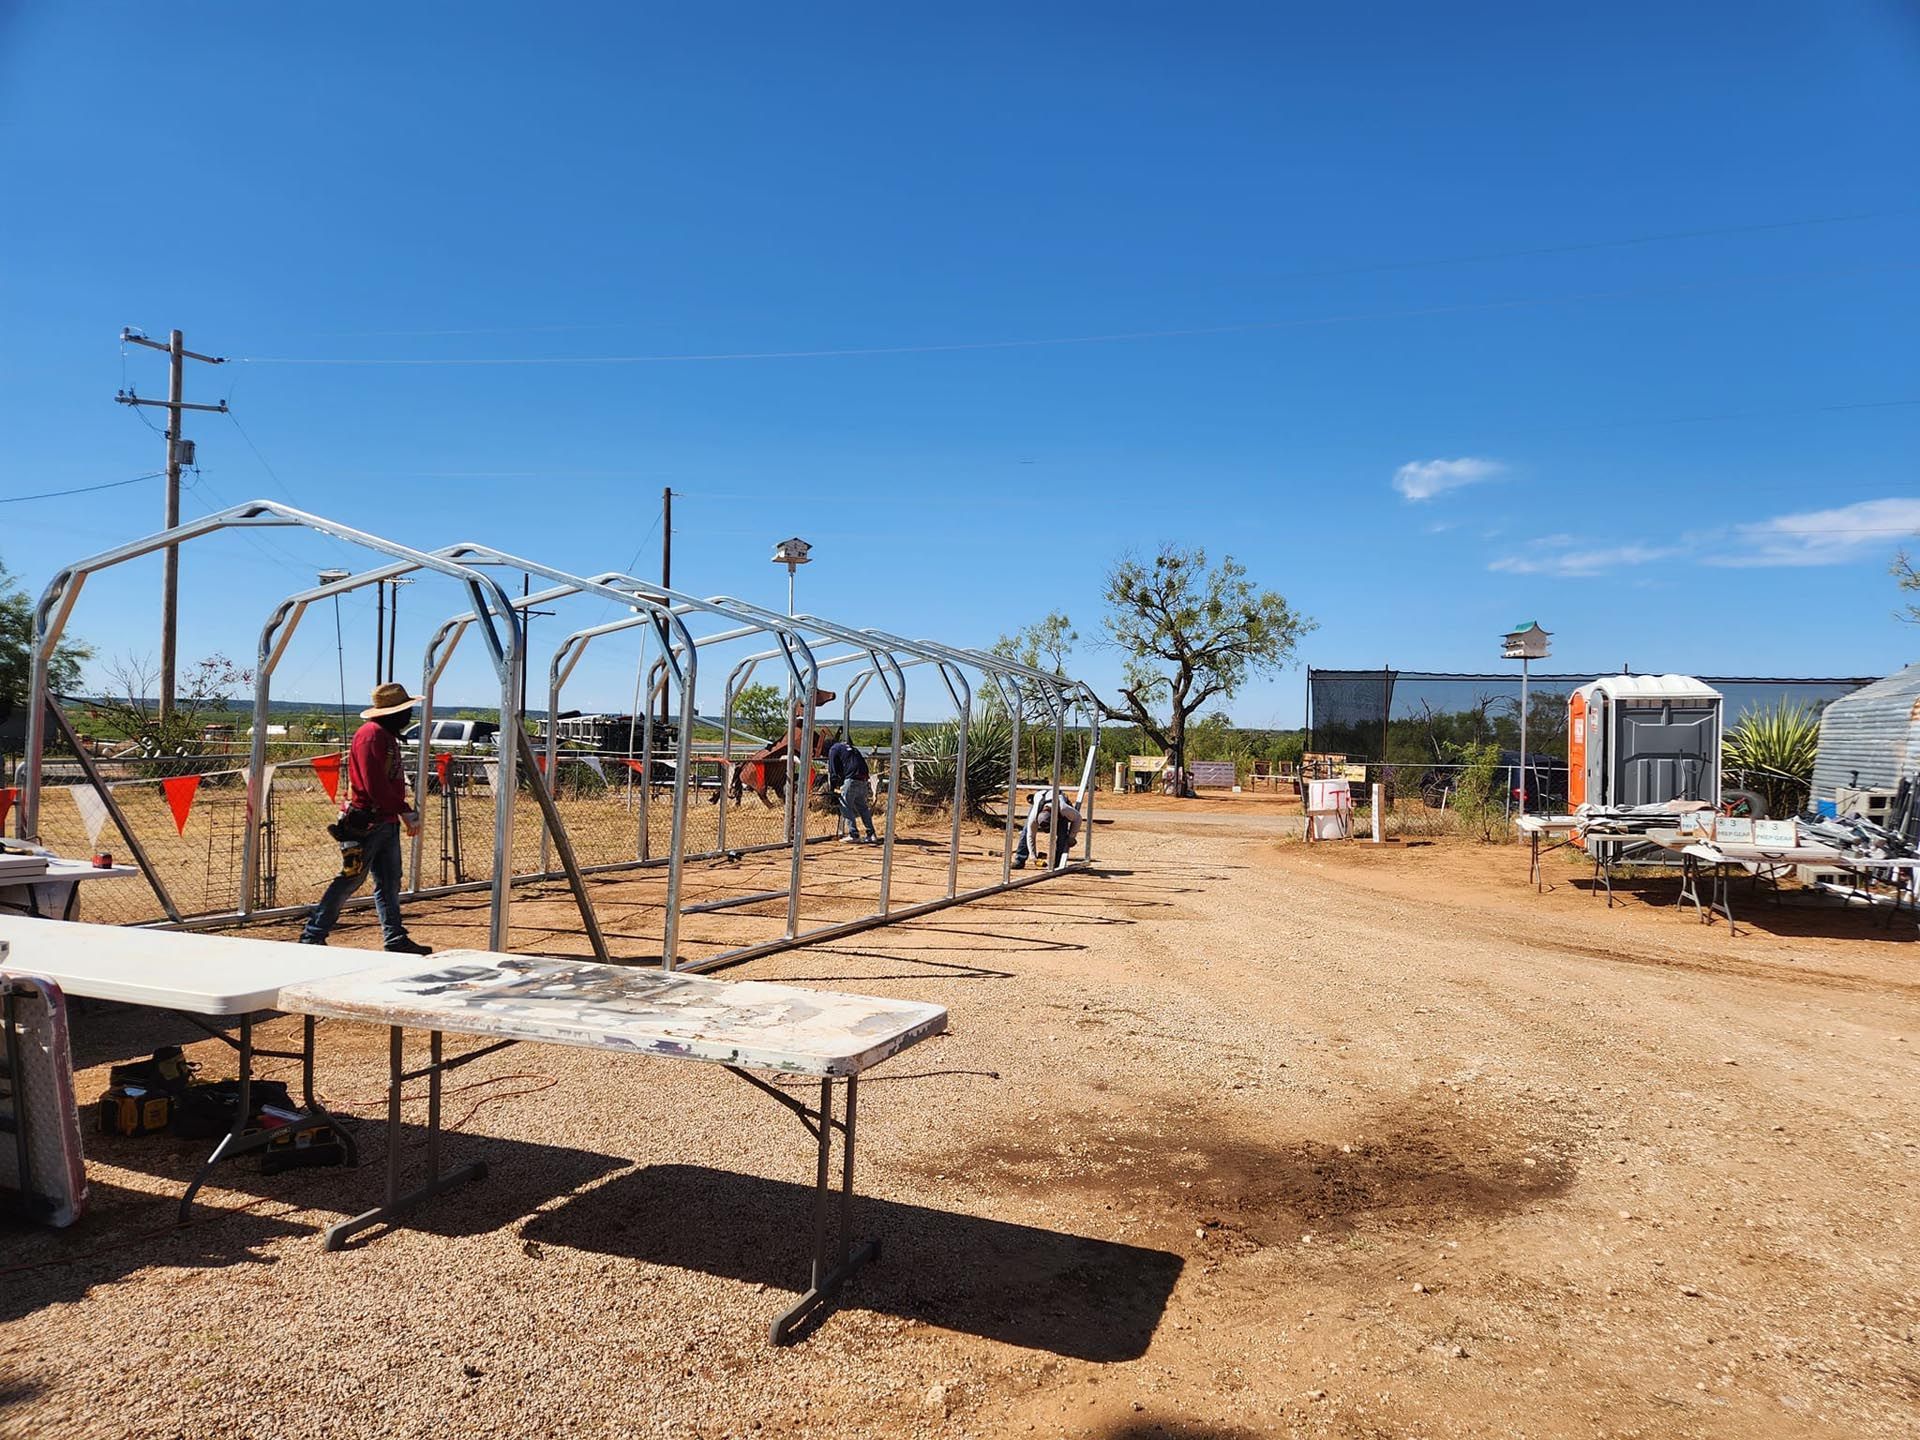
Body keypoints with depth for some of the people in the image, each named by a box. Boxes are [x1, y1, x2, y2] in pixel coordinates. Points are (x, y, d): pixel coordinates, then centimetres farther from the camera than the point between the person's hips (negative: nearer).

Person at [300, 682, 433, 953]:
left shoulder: (388, 736, 16)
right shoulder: (371, 735, -15)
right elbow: (375, 785, -22)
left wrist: (406, 813, 7)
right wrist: (405, 811, -18)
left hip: (386, 822, 10)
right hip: (365, 824, -10)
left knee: (390, 882, 12)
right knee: (349, 880, -4)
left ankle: (395, 939, 18)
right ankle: (312, 936, 6)